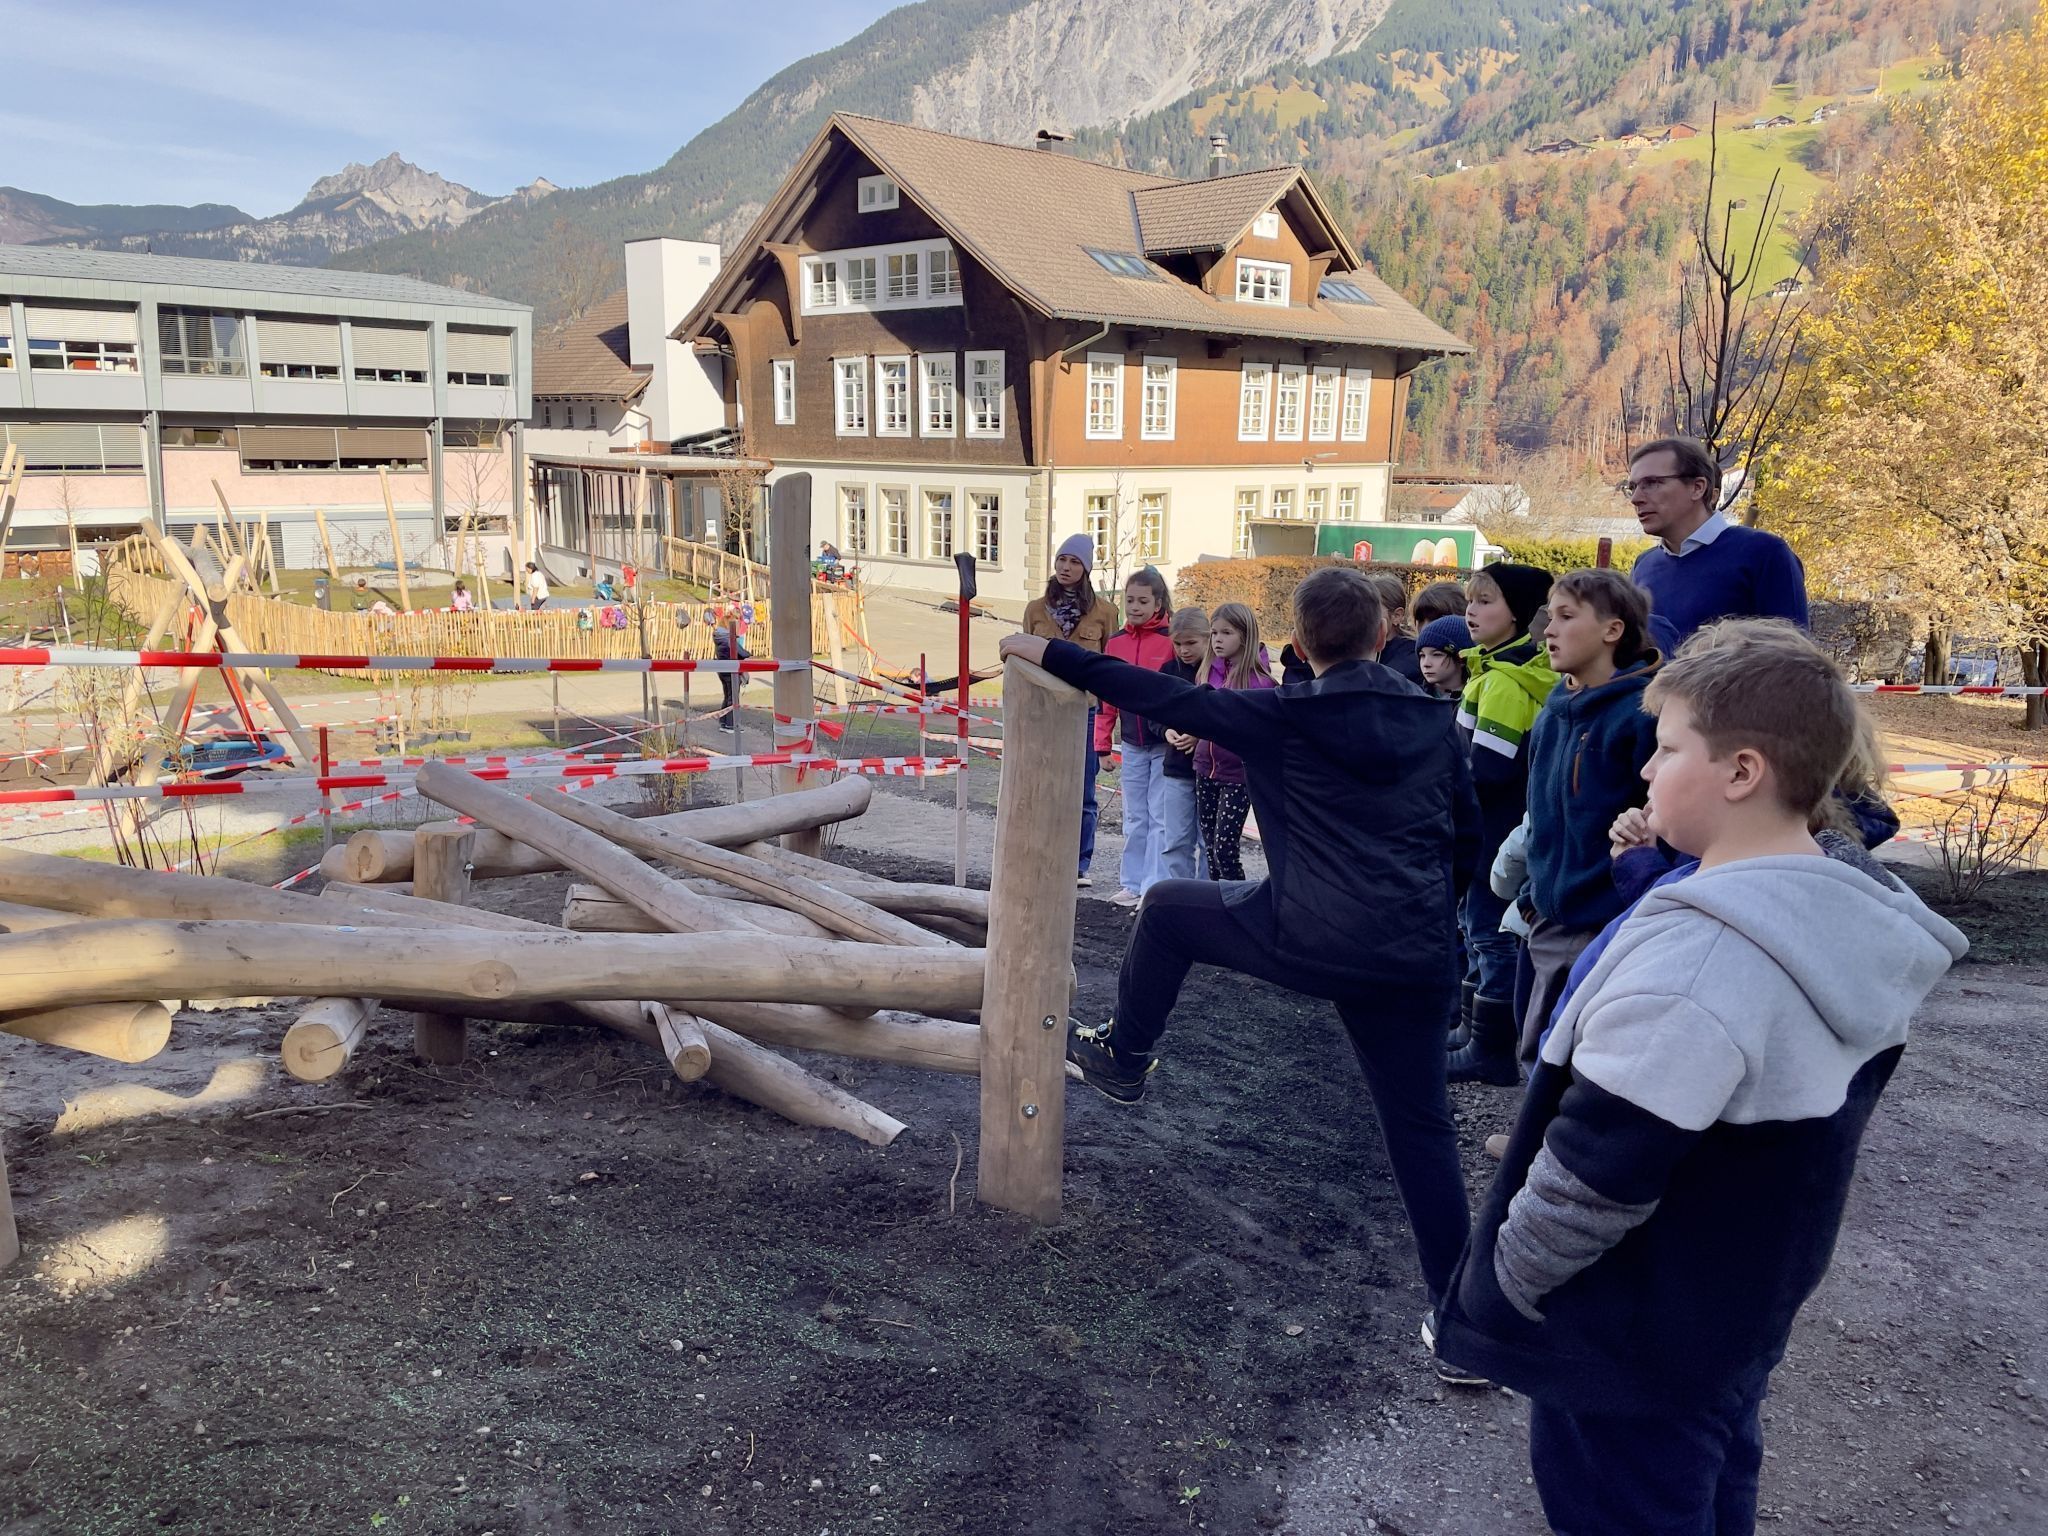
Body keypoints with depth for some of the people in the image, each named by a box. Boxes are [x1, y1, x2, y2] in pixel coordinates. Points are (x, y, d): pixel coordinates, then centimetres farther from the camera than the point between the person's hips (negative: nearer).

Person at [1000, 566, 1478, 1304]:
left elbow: (1167, 697, -3)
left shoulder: (1288, 715, -4)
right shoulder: (1434, 719, 11)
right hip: (1417, 960, 5)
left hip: (1312, 938, -4)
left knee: (1168, 909, 19)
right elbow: (1466, 836, 17)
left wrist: (1054, 655, 3)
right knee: (1420, 1126, 16)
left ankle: (1122, 1060, 33)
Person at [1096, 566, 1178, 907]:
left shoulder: (1172, 640, -9)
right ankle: (1132, 884, 19)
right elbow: (1107, 697, 10)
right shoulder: (1115, 642, 6)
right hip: (1132, 745, 5)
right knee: (1135, 819, 12)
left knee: (1160, 817, -1)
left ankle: (1154, 887, 4)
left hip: (1165, 744, -5)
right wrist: (1102, 744, 9)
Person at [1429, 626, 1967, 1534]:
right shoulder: (1857, 911, -2)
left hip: (1635, 1332, -9)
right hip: (1754, 1292, 9)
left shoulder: (1699, 948, -33)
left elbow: (1596, 1167, -29)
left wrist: (1503, 1284, -15)